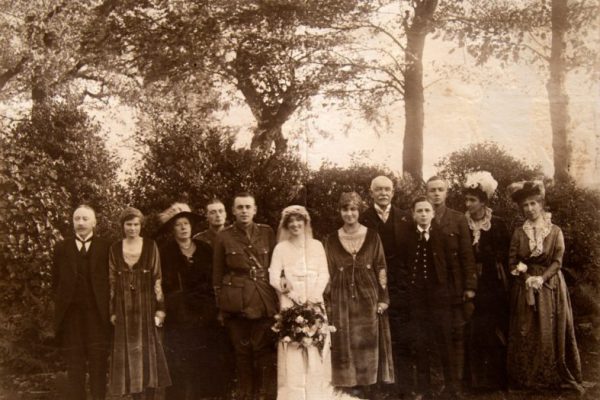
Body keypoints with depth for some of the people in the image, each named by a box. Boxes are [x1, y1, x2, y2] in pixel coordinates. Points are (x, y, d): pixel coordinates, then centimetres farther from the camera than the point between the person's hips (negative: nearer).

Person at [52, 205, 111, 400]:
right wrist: (61, 302, 3)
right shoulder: (61, 247, 10)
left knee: (98, 363, 0)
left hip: (97, 314, -1)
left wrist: (107, 307, -2)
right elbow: (56, 281, 12)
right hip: (71, 314, 1)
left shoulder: (105, 247, 5)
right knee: (74, 364, 5)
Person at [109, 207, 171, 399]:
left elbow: (158, 279, -1)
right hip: (125, 309, 2)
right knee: (129, 354, 3)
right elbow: (112, 282, 6)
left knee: (150, 352, -2)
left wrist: (160, 308, -6)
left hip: (147, 306, -2)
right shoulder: (115, 249, 6)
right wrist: (113, 311, 1)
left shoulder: (150, 246, 1)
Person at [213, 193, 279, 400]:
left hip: (264, 301, 1)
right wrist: (221, 306, 4)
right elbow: (217, 274, 7)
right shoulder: (224, 236, 5)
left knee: (265, 350, -3)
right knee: (242, 351, 4)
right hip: (237, 302, -1)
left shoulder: (267, 233, 8)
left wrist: (276, 297, 5)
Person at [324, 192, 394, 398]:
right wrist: (327, 302, 1)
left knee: (369, 342, 3)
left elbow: (381, 268, 2)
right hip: (342, 299, 1)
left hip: (369, 297, 0)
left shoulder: (372, 236, 1)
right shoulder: (332, 239, 3)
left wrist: (383, 298, -4)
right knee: (346, 344, 2)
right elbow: (328, 273, 5)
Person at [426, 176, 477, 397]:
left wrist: (470, 286, -6)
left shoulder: (458, 219, 3)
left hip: (454, 287, 0)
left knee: (456, 336, 4)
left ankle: (455, 383, 11)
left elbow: (467, 255, 0)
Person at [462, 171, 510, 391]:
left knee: (495, 332, 3)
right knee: (473, 332, -1)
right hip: (470, 286, 1)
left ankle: (496, 377, 13)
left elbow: (504, 257, 2)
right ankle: (475, 379, 9)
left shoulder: (497, 225, 1)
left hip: (493, 288, -1)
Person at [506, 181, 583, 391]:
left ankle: (552, 377, 10)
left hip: (550, 288, -1)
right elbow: (512, 262, 2)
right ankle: (527, 379, 9)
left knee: (551, 332, 0)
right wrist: (528, 278, -13)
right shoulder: (519, 233, 4)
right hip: (524, 289, 1)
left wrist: (541, 278, -18)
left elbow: (557, 262, -5)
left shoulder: (555, 231, -1)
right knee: (525, 334, 1)